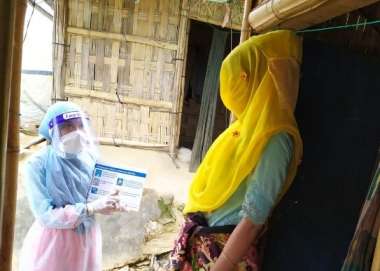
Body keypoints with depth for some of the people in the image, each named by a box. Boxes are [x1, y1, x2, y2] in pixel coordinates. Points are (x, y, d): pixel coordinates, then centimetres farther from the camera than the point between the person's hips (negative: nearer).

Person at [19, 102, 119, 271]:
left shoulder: (91, 158, -4)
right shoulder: (38, 165, -18)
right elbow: (46, 216, -22)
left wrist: (113, 199, -14)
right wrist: (91, 208, -28)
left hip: (87, 240, 4)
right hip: (53, 245, -4)